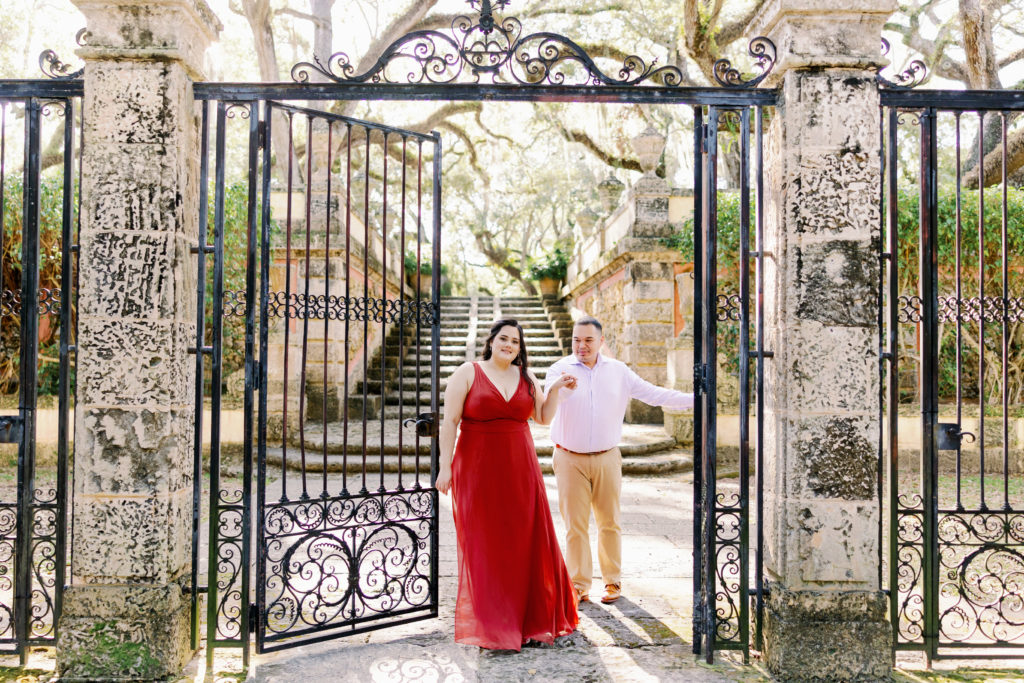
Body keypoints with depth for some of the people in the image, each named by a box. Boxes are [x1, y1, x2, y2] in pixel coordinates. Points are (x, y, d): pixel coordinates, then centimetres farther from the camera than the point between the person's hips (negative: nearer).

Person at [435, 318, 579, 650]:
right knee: (484, 544, 2)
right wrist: (445, 466, -11)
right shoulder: (467, 373, -2)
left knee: (526, 541, 7)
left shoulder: (526, 377, 11)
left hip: (519, 470, 4)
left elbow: (544, 417, 14)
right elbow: (450, 421, -6)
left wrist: (555, 389, 0)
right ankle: (489, 625, 15)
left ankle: (532, 616, 23)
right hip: (478, 469, -4)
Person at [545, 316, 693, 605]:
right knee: (575, 525, 1)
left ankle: (612, 581, 25)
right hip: (570, 459, -2)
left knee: (610, 523, 9)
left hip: (607, 459, 2)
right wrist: (560, 389, -46)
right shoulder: (560, 369, -4)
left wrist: (695, 399, 1)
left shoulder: (618, 371, 6)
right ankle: (579, 586, 13)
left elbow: (653, 394, 8)